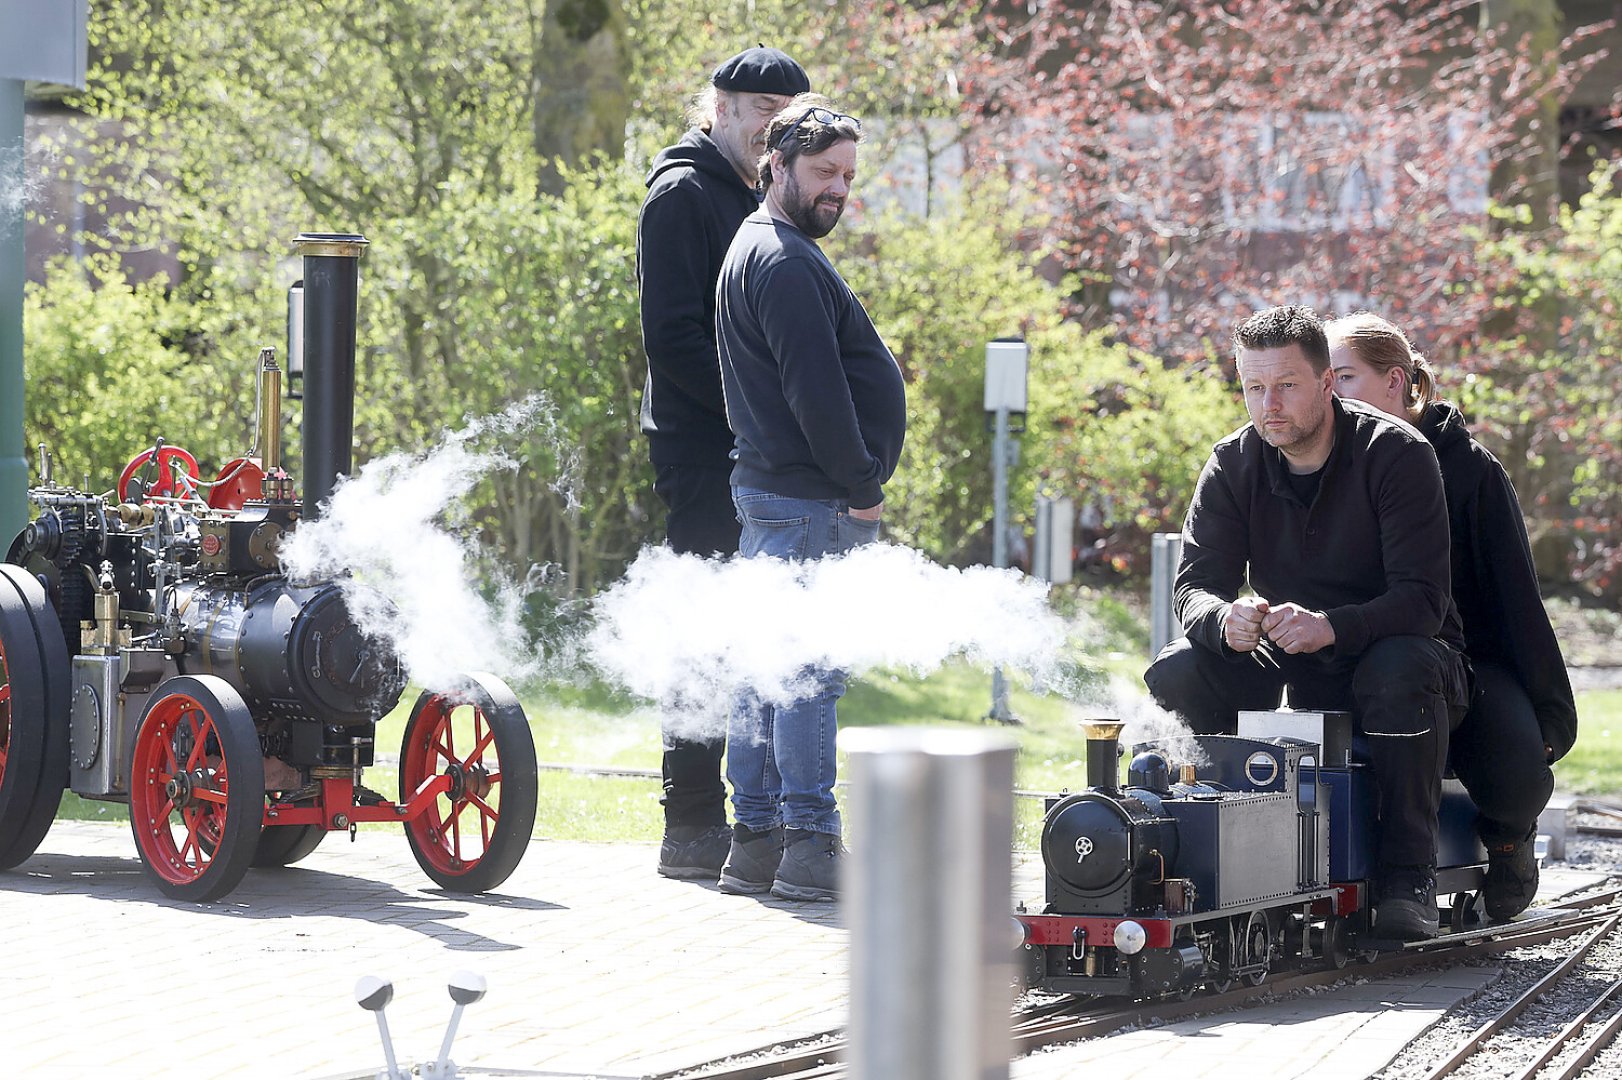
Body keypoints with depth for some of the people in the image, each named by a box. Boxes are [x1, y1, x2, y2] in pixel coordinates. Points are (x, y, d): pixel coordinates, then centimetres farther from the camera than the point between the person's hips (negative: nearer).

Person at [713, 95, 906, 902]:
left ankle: (756, 844, 15)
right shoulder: (784, 262, -14)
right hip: (812, 501, -11)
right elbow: (814, 389, -19)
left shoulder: (761, 251, 21)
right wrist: (861, 486, -13)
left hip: (771, 494, 11)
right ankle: (809, 850, -9)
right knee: (809, 672, -9)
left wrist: (856, 482, 19)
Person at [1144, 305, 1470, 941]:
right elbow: (1194, 588, -9)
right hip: (1297, 673, 4)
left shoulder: (1396, 453, -18)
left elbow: (1422, 601, -25)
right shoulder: (1233, 466, -4)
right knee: (1176, 673, -20)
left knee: (1399, 669, -39)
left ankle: (1408, 877, -27)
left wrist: (1331, 626, -44)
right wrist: (1224, 620, -35)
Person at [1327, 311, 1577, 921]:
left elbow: (1516, 594, -3)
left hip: (1471, 658, -2)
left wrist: (1550, 709, -7)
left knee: (1519, 783, -28)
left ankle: (1507, 844, 11)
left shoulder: (1468, 467, -3)